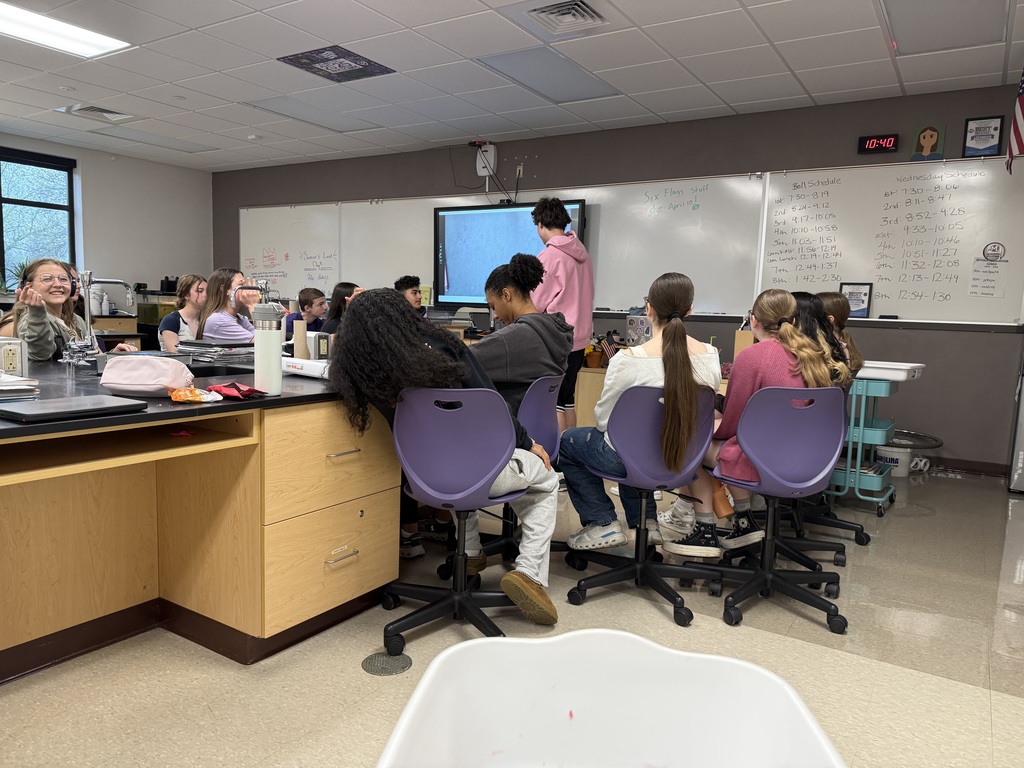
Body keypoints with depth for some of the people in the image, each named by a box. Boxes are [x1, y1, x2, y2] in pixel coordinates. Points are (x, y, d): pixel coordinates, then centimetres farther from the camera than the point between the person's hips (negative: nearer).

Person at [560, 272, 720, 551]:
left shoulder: (628, 360, -26)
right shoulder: (711, 356, -11)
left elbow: (604, 420, -13)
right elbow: (698, 413, 4)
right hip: (683, 459, 6)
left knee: (567, 442, 22)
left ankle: (602, 523, 16)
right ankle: (645, 520, 31)